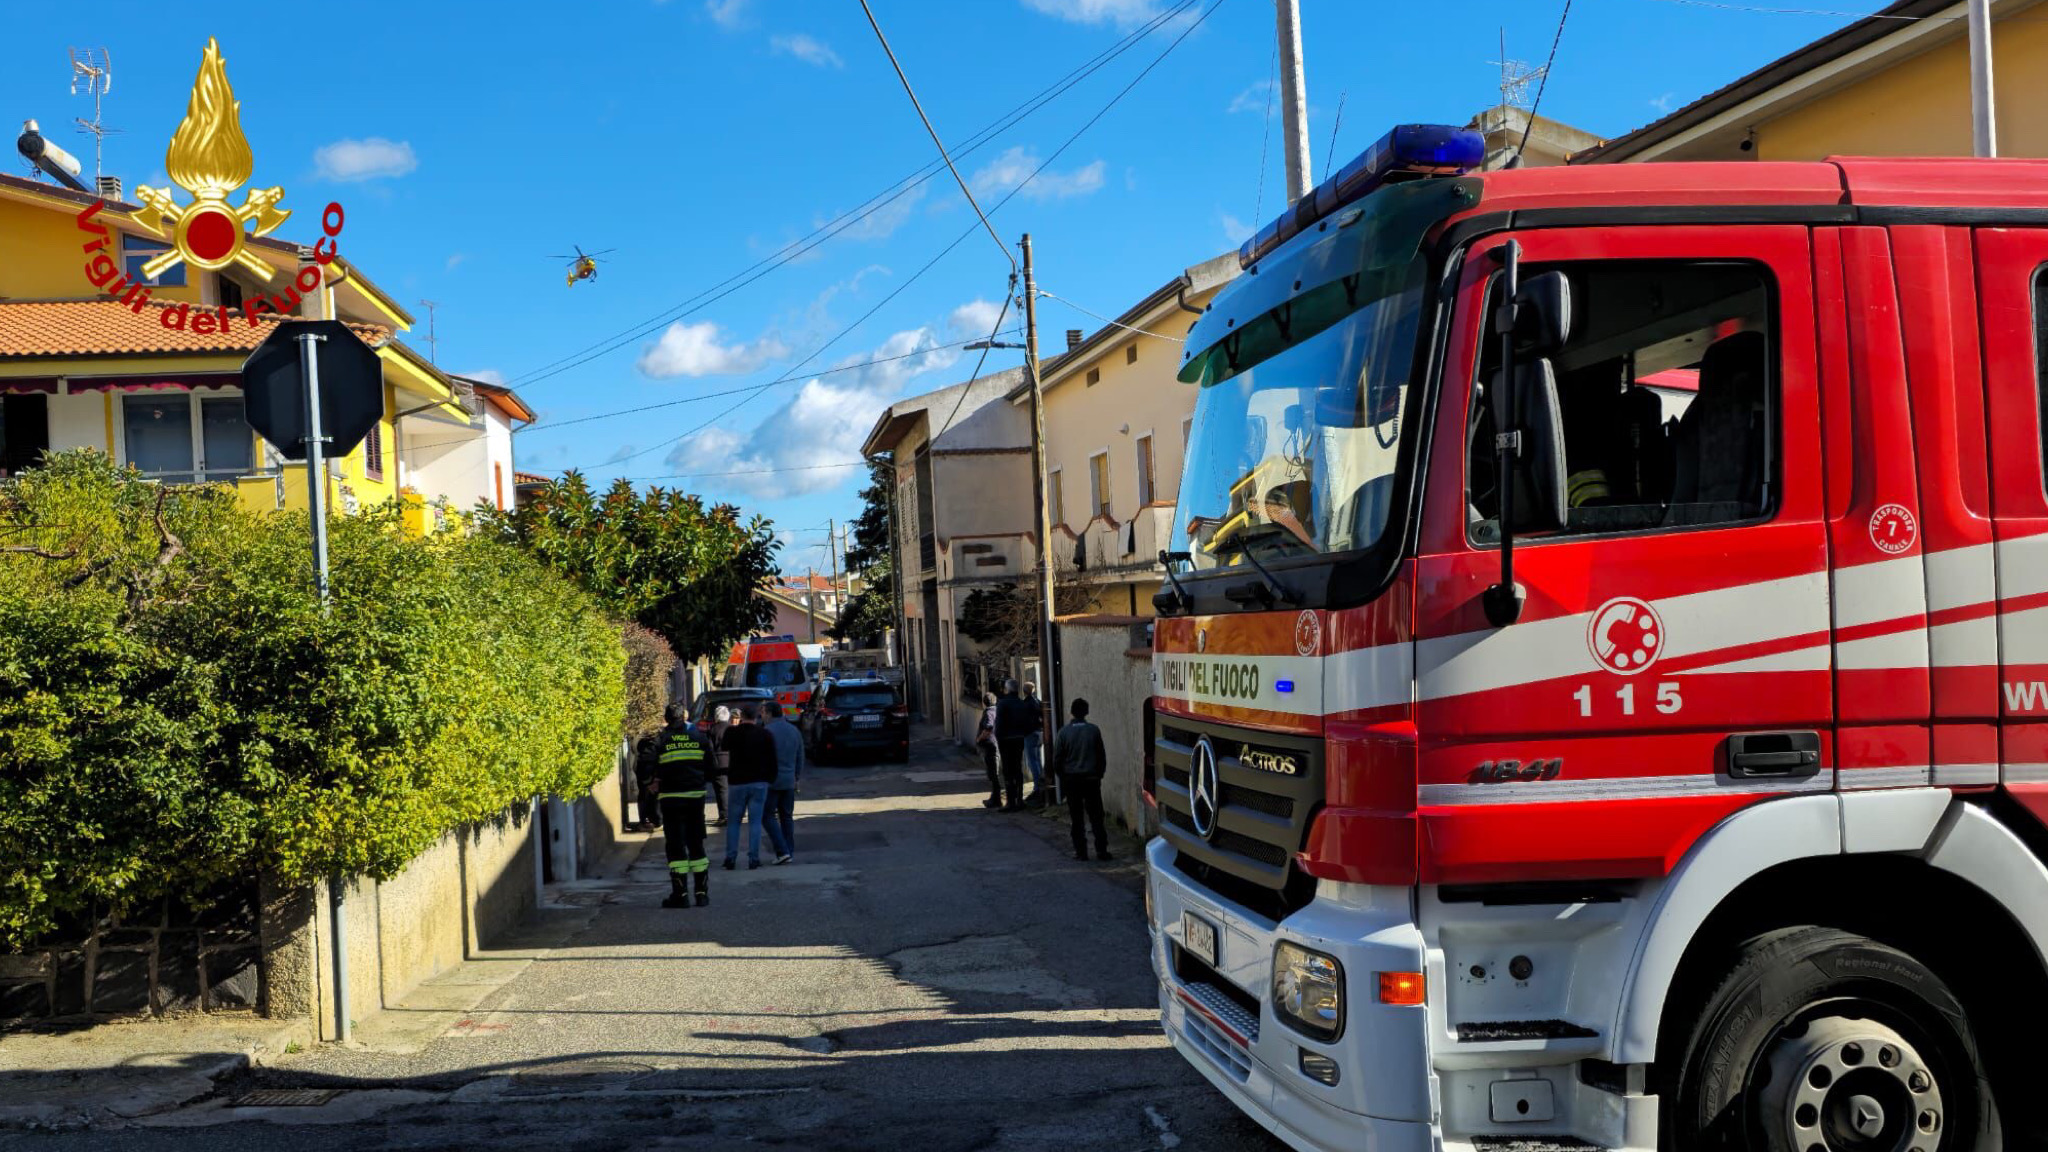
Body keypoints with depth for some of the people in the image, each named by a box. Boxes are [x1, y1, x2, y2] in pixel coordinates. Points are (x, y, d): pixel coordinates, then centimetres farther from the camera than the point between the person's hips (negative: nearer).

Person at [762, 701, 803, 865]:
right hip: (789, 781, 6)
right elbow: (800, 758, 15)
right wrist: (797, 778, 22)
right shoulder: (794, 731, 10)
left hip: (771, 781, -6)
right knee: (787, 816, 13)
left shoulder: (767, 731, -12)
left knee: (769, 816, 0)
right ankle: (790, 852, 12)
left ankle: (782, 851, -10)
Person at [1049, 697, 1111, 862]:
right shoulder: (1094, 730, -4)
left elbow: (1057, 759, -2)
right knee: (1096, 817, 6)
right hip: (1091, 779, 0)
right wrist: (1099, 774, 13)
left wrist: (1062, 777, 11)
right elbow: (1101, 756, 1)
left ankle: (1081, 851, 5)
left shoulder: (1064, 732, -5)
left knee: (1076, 818, 6)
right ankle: (1101, 850, 3)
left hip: (1071, 780, 0)